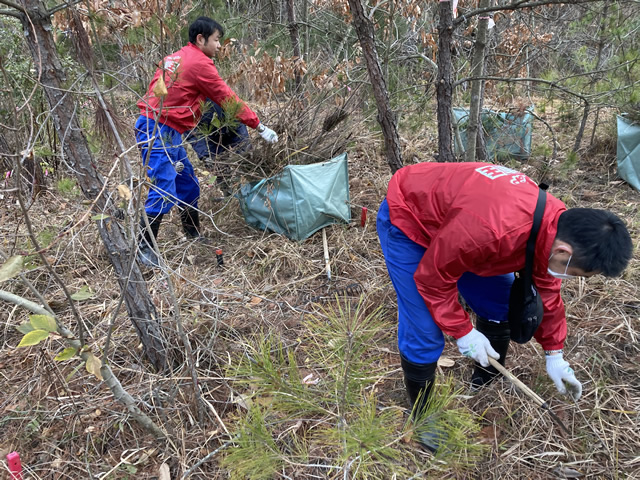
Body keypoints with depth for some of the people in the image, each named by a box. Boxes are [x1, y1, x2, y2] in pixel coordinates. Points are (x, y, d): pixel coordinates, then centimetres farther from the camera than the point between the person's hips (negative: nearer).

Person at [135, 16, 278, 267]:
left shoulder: (175, 58, 17)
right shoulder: (199, 63, -10)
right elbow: (228, 99, -9)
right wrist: (259, 127, -2)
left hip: (167, 133, 10)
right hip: (158, 132, -10)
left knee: (188, 185, 15)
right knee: (164, 191, -9)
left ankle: (194, 236, 27)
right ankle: (144, 247, -2)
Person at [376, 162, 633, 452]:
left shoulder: (557, 224, -15)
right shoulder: (490, 230, -43)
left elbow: (545, 290, 4)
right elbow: (433, 277, -26)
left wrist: (554, 354, 11)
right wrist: (462, 332, -17)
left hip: (448, 217, 8)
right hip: (406, 219, -7)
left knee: (502, 306, 9)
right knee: (424, 334, -11)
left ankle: (486, 388, 33)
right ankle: (420, 418, 14)